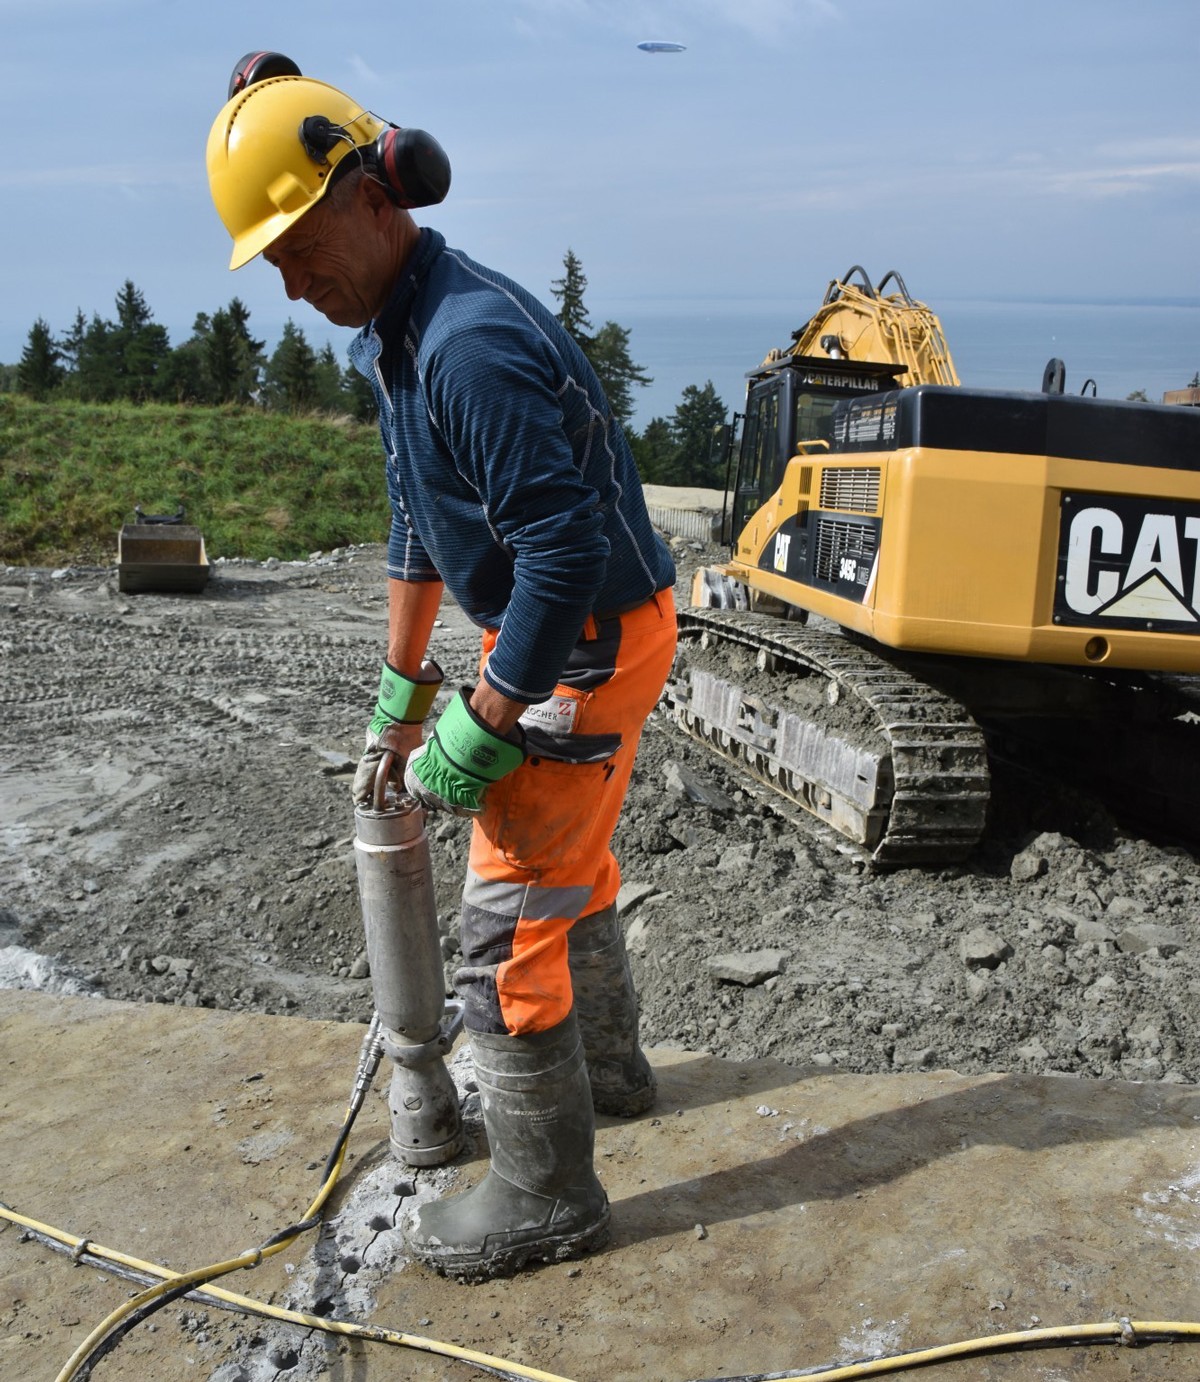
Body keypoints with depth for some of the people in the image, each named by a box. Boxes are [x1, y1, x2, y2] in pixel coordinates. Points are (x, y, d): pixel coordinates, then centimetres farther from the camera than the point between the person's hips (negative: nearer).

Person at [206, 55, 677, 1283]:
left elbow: (565, 555, -31)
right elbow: (418, 524, 16)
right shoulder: (393, 334, 7)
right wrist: (400, 693, 17)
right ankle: (604, 1067, 47)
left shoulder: (473, 345, -27)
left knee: (507, 924, -2)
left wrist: (476, 739, -23)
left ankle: (543, 1198, 16)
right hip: (557, 632, 10)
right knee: (572, 863, 24)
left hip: (588, 648, -10)